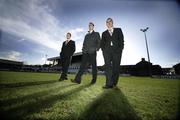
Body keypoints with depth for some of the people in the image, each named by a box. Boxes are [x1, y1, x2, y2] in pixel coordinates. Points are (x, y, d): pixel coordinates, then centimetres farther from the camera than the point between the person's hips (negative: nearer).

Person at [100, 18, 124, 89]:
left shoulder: (118, 30, 19)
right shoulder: (104, 33, 22)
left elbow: (121, 40, 8)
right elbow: (102, 43, 14)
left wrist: (120, 49, -5)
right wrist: (103, 50, -2)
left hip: (117, 51, 0)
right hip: (107, 51, 1)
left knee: (116, 67, -2)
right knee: (108, 67, -10)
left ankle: (114, 83, 9)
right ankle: (109, 84, -9)